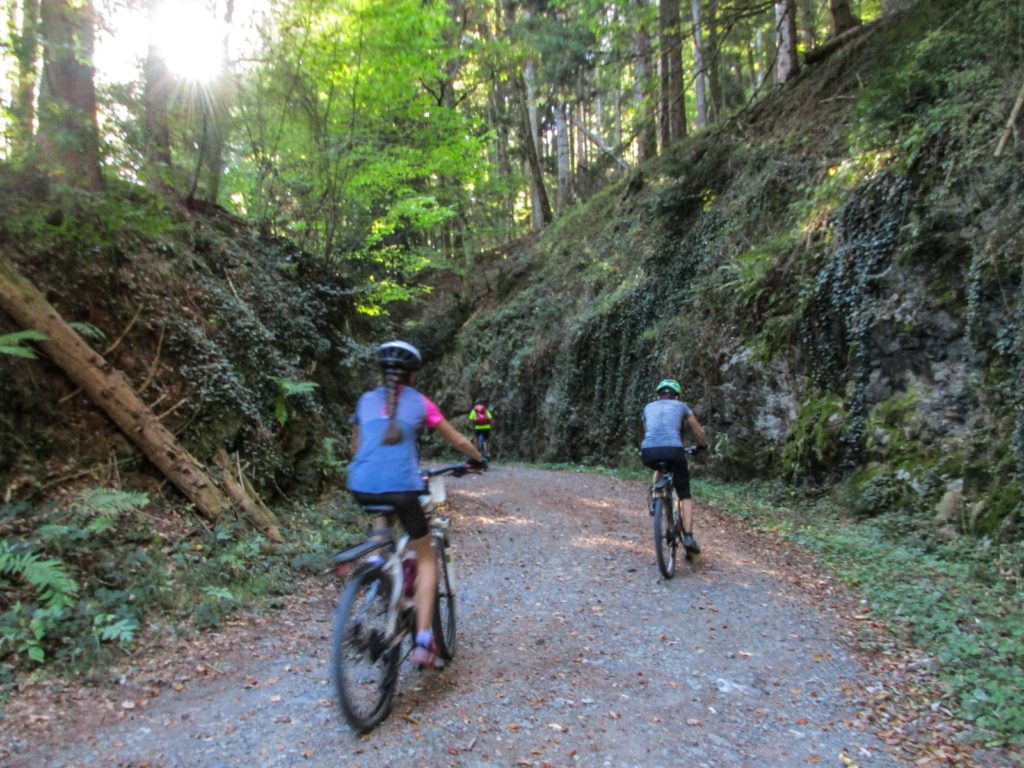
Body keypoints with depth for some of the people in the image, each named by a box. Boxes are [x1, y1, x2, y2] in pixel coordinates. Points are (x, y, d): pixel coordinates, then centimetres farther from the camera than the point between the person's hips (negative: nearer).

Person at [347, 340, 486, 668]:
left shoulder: (366, 400, 16)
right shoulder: (420, 403, 8)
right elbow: (458, 441, 16)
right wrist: (478, 459, 35)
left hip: (362, 487, 4)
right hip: (401, 487, -3)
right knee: (426, 559, 13)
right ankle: (423, 642, 4)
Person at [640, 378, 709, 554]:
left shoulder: (648, 407, 27)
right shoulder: (681, 406, 22)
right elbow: (700, 432, 25)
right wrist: (703, 446, 46)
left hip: (648, 452, 2)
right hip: (673, 451, -2)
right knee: (685, 495, 13)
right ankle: (688, 537, 1)